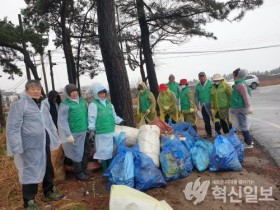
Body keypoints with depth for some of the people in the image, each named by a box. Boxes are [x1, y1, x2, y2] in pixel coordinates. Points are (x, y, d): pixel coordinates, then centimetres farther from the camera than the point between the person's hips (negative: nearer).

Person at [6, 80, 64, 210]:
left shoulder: (43, 106, 13)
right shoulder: (19, 105, -11)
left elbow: (50, 124, 18)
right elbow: (13, 127, -15)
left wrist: (56, 140, 17)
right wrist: (16, 147, -20)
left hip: (44, 144, 7)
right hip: (30, 146, -7)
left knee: (48, 169, 19)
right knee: (30, 172, 2)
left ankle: (49, 192, 39)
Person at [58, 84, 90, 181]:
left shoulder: (82, 101, 7)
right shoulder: (65, 104, -11)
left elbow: (88, 114, 15)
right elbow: (62, 121, -14)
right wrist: (68, 135, -17)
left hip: (84, 131, 6)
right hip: (75, 133, -6)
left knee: (86, 151, 15)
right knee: (77, 153, 3)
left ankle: (84, 169, 33)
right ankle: (79, 173, 20)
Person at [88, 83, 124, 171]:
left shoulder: (109, 104, 13)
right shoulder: (93, 104, -7)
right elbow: (92, 118, -12)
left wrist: (121, 121, 16)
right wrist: (91, 129, -19)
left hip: (111, 131, 7)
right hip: (101, 133, -6)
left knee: (111, 151, 17)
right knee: (103, 152, 3)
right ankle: (105, 170, 18)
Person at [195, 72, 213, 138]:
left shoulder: (210, 83, -6)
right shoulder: (197, 86, 9)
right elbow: (196, 96, 13)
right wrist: (197, 104, 4)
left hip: (210, 105, -5)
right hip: (203, 106, 5)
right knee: (206, 120, 12)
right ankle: (208, 133, 24)